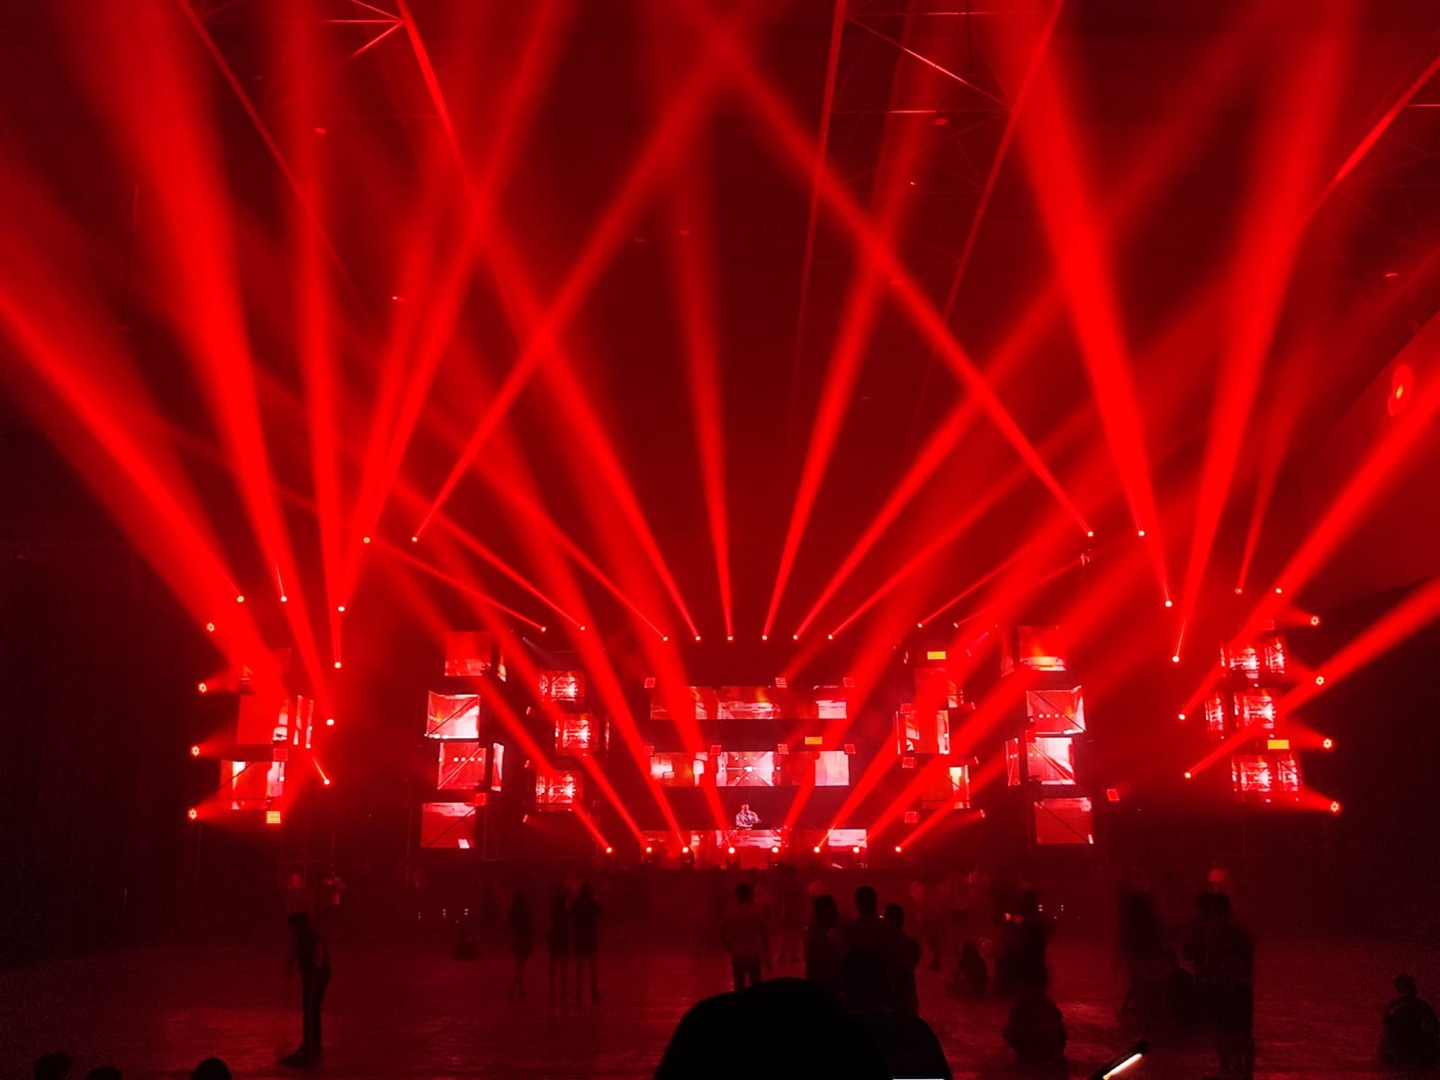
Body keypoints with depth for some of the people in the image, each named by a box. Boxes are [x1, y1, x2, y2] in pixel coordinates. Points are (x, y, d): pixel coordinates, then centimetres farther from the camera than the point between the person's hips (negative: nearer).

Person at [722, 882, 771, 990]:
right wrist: (767, 954, 2)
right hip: (754, 955, -1)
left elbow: (723, 934, 1)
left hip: (737, 956, 1)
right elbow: (764, 934, -6)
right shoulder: (755, 911, -6)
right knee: (755, 987, 8)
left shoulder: (730, 912, -1)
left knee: (739, 988, 5)